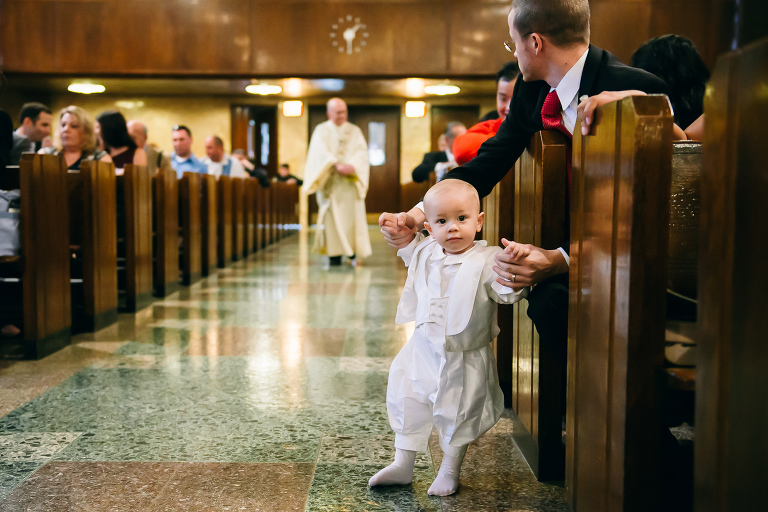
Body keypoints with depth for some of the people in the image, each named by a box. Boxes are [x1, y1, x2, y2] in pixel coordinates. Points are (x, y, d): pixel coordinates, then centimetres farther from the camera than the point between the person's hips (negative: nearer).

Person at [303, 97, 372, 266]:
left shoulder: (354, 131, 13)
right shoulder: (321, 131, 8)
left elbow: (362, 151, 0)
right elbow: (322, 152, -7)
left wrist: (352, 166, -20)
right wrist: (337, 166, -23)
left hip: (350, 181, 1)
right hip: (330, 181, -1)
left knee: (352, 213, -5)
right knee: (332, 216, -6)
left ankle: (353, 250, 5)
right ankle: (335, 254, -6)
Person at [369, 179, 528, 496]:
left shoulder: (486, 261, -19)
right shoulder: (425, 252, -1)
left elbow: (510, 292, -28)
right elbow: (405, 245, 21)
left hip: (464, 360, -5)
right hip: (423, 351, 5)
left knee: (458, 415, 11)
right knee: (406, 402, 15)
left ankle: (449, 472, 35)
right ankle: (402, 464, 35)